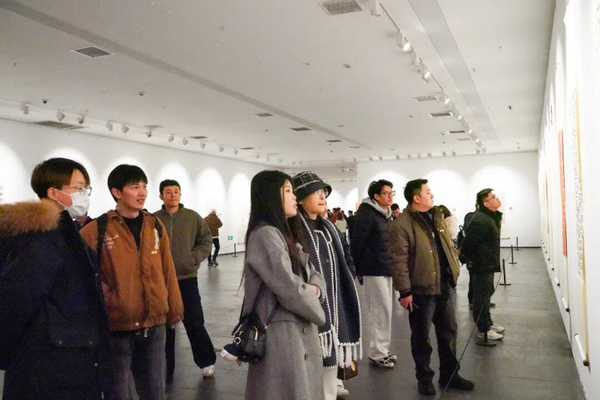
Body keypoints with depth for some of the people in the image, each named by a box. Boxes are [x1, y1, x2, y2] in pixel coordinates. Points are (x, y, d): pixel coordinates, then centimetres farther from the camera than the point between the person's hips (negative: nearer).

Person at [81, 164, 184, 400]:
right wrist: (109, 304, -14)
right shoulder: (96, 231, -7)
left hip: (154, 323, 4)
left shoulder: (155, 226, 6)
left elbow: (167, 272, 9)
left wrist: (174, 309, 11)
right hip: (116, 325, -4)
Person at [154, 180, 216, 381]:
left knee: (195, 323, 7)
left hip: (187, 278, 0)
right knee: (165, 326, 11)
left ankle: (206, 361, 27)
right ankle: (165, 370, 25)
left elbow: (206, 240, 3)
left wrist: (195, 258, -8)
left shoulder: (192, 217, -1)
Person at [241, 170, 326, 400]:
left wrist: (314, 290, -10)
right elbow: (290, 288, -23)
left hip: (300, 330, 9)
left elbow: (314, 274, 12)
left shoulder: (285, 233, 15)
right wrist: (317, 312, -5)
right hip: (282, 332, -9)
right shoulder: (265, 234, -17)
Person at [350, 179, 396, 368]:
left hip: (386, 269, 9)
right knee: (382, 310, -5)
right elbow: (357, 243, -17)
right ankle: (377, 353, 6)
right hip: (374, 269, -9)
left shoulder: (386, 215, 15)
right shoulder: (366, 214, -14)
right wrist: (359, 268, -12)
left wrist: (391, 265, 14)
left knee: (383, 310, 14)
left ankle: (382, 349, 25)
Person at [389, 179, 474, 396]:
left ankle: (449, 375, 32)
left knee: (448, 331, 16)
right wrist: (405, 291, -19)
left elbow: (449, 246, 20)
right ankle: (424, 378, 23)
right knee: (422, 336, 7)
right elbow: (399, 260, -18)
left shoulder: (437, 217, 11)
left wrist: (454, 271, 14)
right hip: (421, 289, -7)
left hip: (445, 285, 7)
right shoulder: (402, 224, -15)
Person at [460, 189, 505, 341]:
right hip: (482, 265, -10)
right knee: (481, 297, 1)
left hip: (488, 264, 10)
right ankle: (483, 329, 11)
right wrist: (475, 259, -11)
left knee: (486, 294, 20)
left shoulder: (490, 216, 9)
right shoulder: (480, 220, -24)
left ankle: (488, 323, 34)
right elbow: (469, 243, -25)